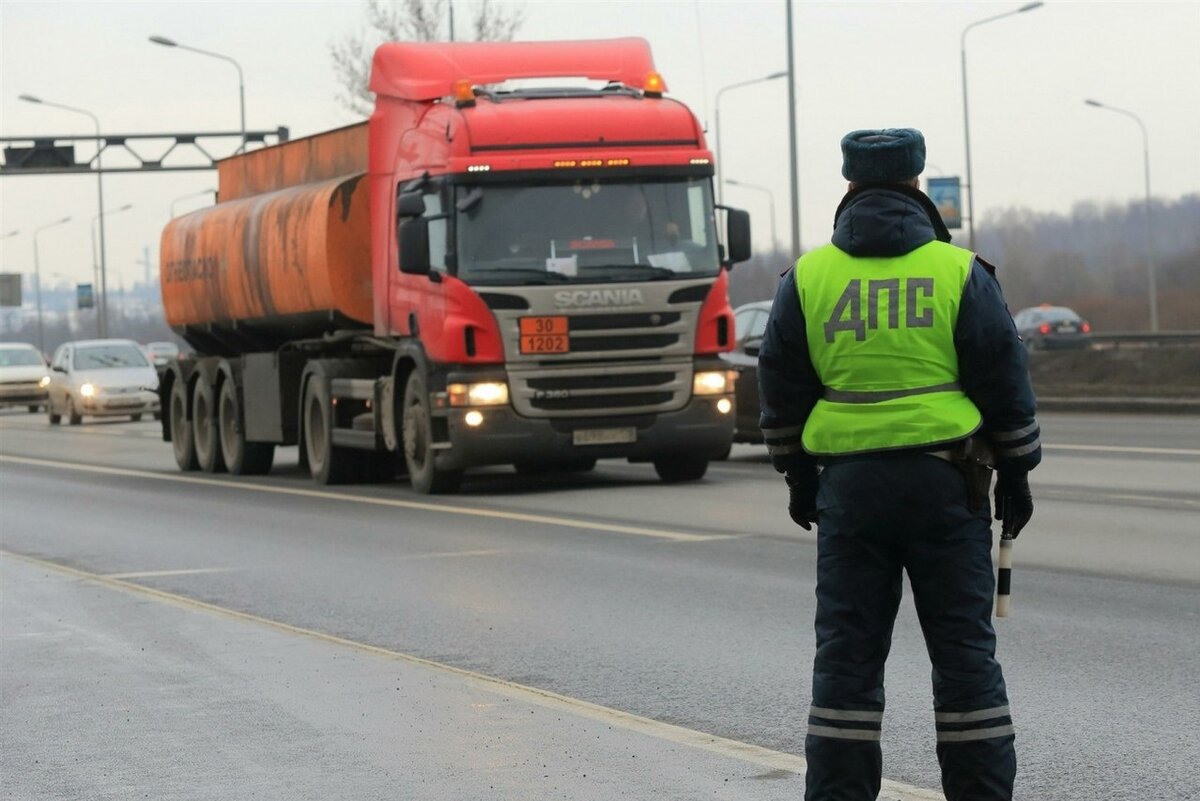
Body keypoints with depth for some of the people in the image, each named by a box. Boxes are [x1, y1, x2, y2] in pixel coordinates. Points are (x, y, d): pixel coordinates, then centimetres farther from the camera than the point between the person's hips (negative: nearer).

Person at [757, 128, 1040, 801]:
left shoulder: (808, 278, 4)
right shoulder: (960, 272, -1)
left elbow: (782, 387, 9)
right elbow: (1005, 381, 1)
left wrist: (798, 478, 18)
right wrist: (1016, 474, 10)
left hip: (848, 486, 1)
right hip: (946, 486, -1)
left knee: (848, 651, 5)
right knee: (965, 647, 4)